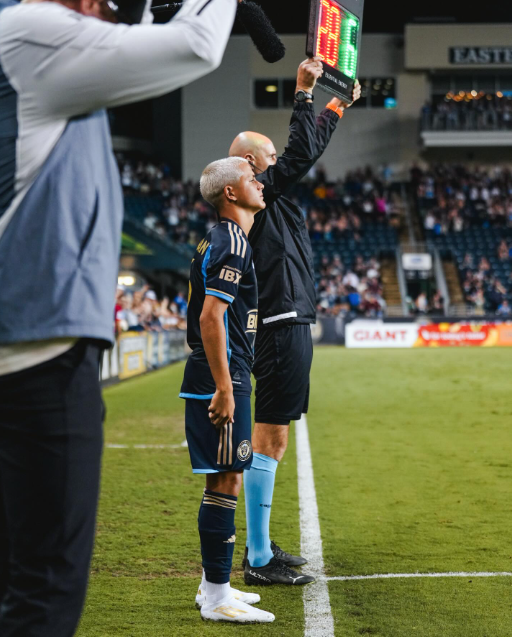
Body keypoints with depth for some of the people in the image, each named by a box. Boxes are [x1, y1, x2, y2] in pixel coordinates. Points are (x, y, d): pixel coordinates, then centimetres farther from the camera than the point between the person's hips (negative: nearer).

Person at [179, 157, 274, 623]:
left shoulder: (224, 239, 18)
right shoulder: (232, 243, -14)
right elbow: (210, 317, -22)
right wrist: (223, 388, -23)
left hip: (224, 378, 10)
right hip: (222, 379, -10)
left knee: (225, 480, 15)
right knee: (226, 481, -7)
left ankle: (214, 586, 23)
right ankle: (216, 597, -3)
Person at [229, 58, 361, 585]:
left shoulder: (269, 196, 19)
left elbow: (306, 153, 29)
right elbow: (302, 156, -19)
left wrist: (338, 105, 33)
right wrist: (304, 93, -12)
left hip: (287, 328, 11)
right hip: (282, 329, -11)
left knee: (270, 439, 13)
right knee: (270, 440, -10)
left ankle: (260, 548, 21)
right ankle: (259, 561, -8)